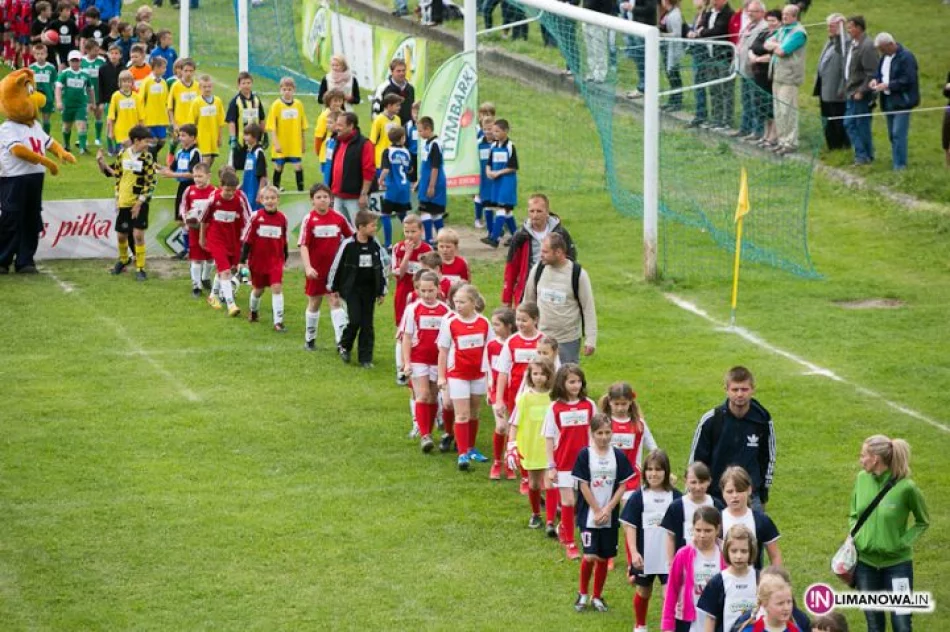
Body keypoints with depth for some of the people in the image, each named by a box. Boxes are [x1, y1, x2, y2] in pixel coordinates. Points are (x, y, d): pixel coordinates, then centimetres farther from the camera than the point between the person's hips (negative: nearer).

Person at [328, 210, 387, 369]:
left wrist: (382, 291, 11)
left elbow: (381, 269, 11)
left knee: (367, 324, 4)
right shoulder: (348, 245, -10)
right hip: (351, 289, -4)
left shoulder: (375, 246, 3)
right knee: (354, 320, -11)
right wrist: (332, 288, 2)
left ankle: (365, 358, 9)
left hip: (369, 290, 4)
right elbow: (336, 266, -2)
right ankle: (344, 347, 15)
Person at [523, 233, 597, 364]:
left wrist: (590, 339, -9)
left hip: (568, 340, -3)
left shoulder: (578, 274, -12)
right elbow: (529, 300, 11)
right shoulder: (538, 270, -2)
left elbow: (588, 308, -7)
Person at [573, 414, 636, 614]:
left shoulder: (618, 456, 1)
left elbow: (622, 485, 1)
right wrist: (597, 511, -9)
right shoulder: (585, 454, -6)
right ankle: (582, 595, 11)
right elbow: (583, 485, -6)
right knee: (590, 556, -10)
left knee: (604, 557, 7)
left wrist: (608, 510, -8)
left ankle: (597, 596, 22)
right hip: (589, 514, -3)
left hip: (610, 515, 3)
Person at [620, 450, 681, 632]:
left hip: (669, 556, -1)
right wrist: (634, 552, -15)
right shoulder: (638, 497, -5)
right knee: (643, 591, 17)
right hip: (644, 555, 1)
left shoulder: (676, 497, -3)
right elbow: (630, 526, -6)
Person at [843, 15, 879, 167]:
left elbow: (871, 74, -21)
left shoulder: (867, 46, -18)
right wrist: (847, 88, 14)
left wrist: (861, 92, -20)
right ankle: (861, 153, 20)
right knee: (849, 124, 12)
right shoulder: (853, 44, 11)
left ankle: (865, 156, 10)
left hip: (861, 96, -10)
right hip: (852, 93, 10)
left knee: (862, 126, -1)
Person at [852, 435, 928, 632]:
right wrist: (854, 536, -3)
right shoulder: (862, 479, -2)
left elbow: (923, 522, 1)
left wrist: (905, 542, -11)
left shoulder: (906, 487, -16)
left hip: (897, 563, -4)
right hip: (865, 562, 4)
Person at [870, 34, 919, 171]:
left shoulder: (906, 57, -15)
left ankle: (900, 165, -9)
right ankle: (897, 162, 19)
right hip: (888, 101, 9)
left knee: (898, 134, -12)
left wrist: (887, 85, -22)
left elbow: (907, 81, -21)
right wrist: (876, 80, 1)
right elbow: (880, 72, 24)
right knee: (892, 135, 12)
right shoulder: (885, 56, 11)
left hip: (901, 101, -9)